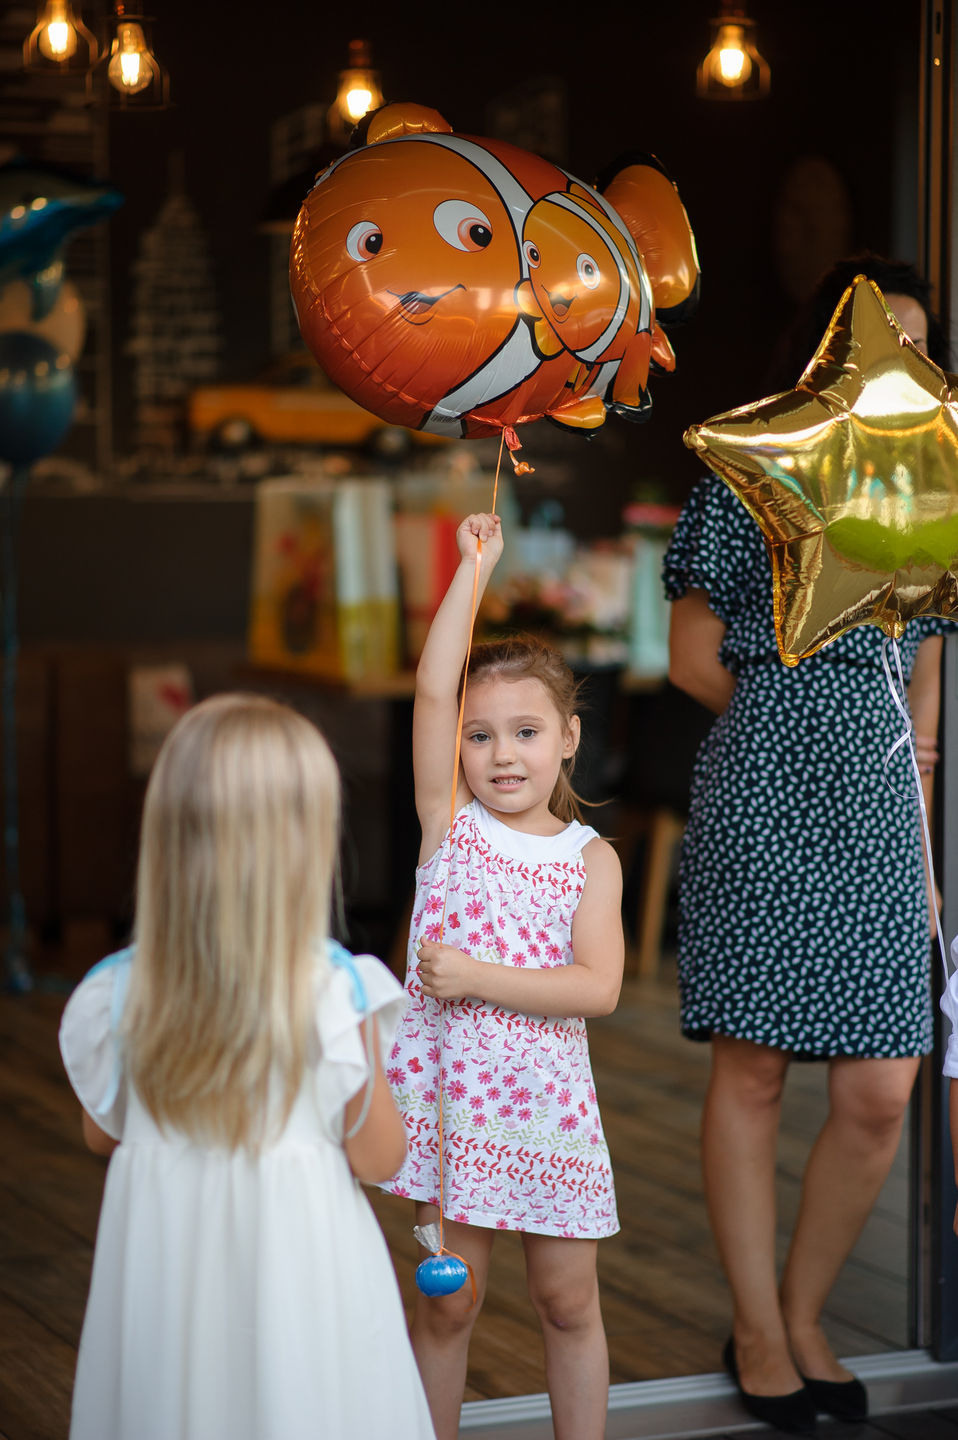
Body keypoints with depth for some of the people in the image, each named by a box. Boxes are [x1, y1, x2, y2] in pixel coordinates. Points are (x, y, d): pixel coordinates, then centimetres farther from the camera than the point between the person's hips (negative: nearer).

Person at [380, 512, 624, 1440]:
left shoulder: (591, 858, -1)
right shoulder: (449, 824, 0)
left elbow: (598, 988, -12)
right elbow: (431, 691, -11)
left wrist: (477, 976, -19)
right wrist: (475, 566, -10)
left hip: (545, 1099, 0)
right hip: (449, 1089, 0)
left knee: (567, 1300, 10)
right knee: (447, 1300, 7)